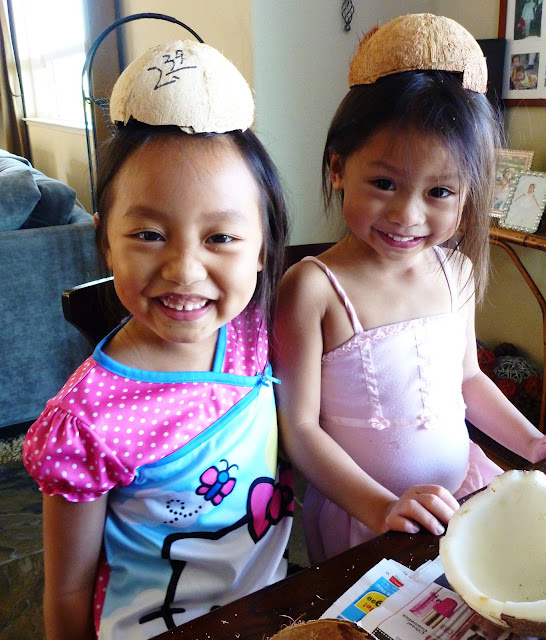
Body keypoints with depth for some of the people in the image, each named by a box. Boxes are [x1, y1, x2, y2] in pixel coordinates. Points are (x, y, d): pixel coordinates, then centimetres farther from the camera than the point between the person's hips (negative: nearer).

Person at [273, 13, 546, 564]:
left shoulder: (456, 270, -1)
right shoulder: (312, 288, -20)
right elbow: (299, 427, -16)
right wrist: (379, 507, -23)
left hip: (463, 484, 6)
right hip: (360, 510, -5)